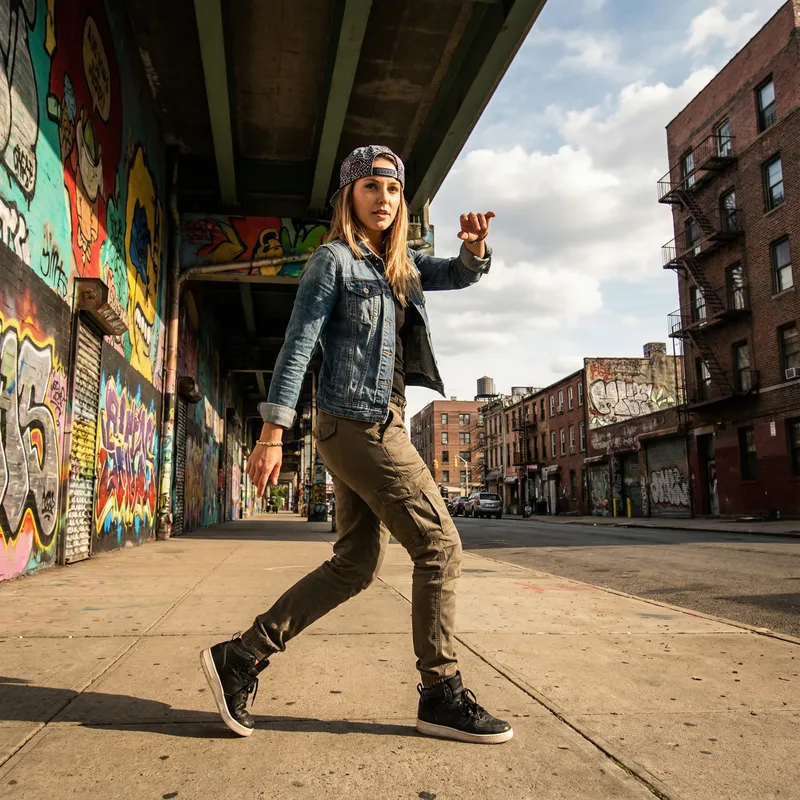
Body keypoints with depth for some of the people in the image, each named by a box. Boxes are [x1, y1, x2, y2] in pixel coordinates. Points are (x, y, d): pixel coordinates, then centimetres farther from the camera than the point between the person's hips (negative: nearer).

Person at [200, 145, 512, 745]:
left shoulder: (399, 263, 19)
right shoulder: (332, 259, -4)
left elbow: (461, 275, 17)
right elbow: (297, 346, -10)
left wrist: (475, 246, -8)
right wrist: (273, 433, -16)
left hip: (376, 426, 9)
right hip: (361, 424, -9)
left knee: (356, 565, 9)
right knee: (440, 545, -6)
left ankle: (241, 657, 14)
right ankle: (442, 695, 7)